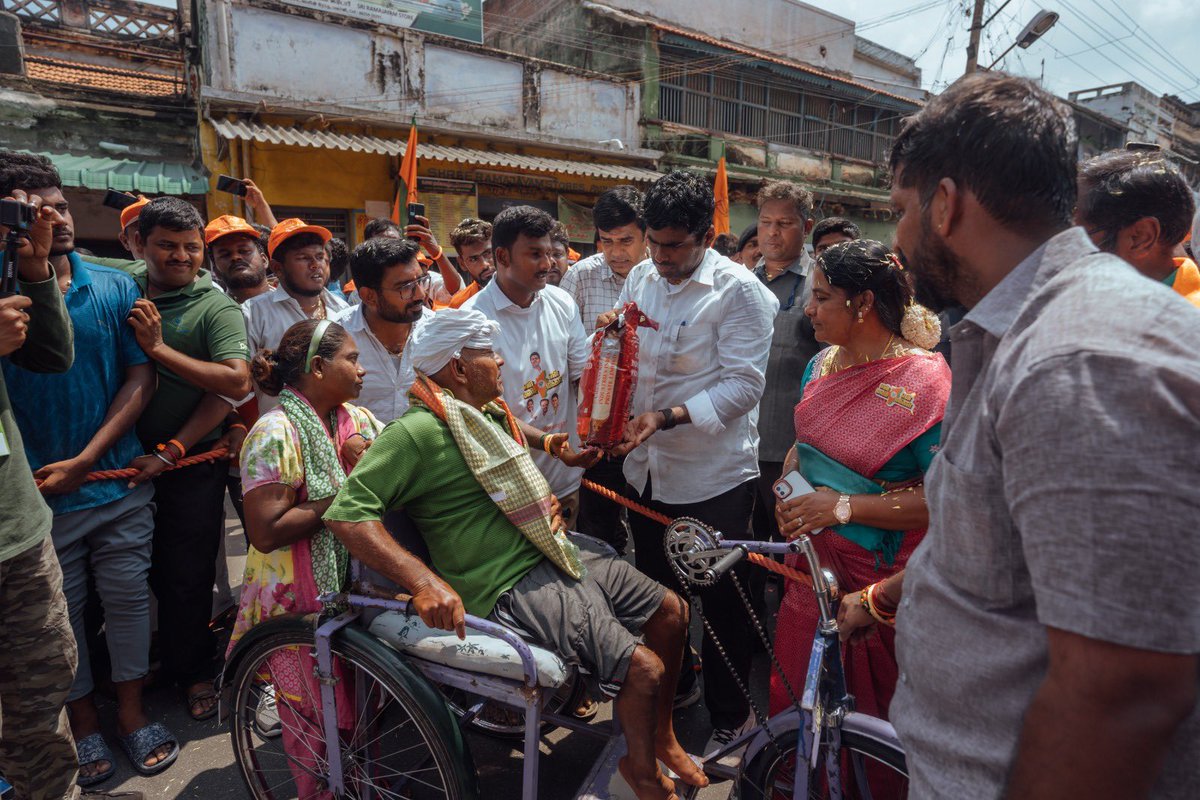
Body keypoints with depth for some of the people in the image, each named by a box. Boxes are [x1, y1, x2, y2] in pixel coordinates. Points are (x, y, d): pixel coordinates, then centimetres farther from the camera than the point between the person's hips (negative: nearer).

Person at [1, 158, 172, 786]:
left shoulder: (115, 288, 0)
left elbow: (141, 379, -3)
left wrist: (83, 461, -9)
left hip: (119, 482, 1)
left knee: (127, 599, 10)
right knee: (60, 615, 12)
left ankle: (132, 712, 29)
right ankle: (83, 722, 32)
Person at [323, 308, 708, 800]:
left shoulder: (492, 413, 12)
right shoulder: (417, 432, -18)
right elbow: (347, 514, -25)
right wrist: (426, 582, -33)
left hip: (557, 553, 10)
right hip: (512, 588, -10)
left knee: (671, 612, 10)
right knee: (643, 668, -15)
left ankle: (661, 736, 32)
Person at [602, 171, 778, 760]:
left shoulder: (738, 290, -14)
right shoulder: (641, 276, 5)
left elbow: (744, 383, -20)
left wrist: (667, 417, -29)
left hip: (714, 474, -6)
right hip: (646, 468, 6)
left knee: (720, 600, 10)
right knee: (654, 586, 22)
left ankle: (730, 716, 33)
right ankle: (668, 689, 47)